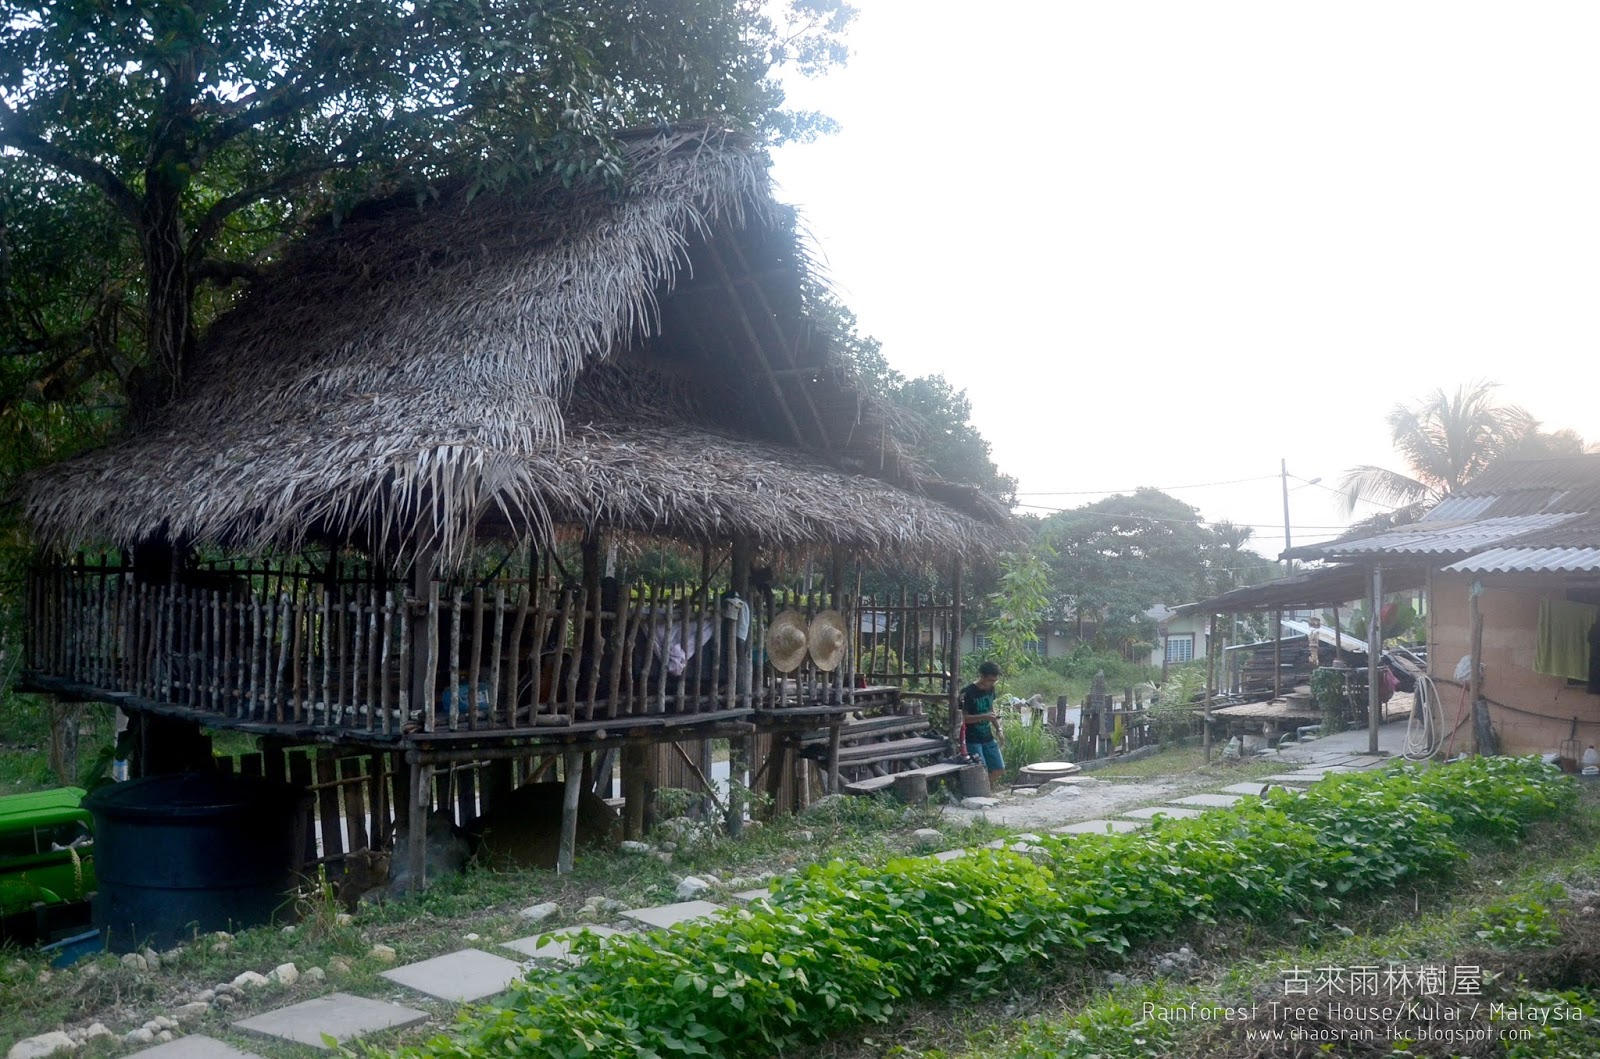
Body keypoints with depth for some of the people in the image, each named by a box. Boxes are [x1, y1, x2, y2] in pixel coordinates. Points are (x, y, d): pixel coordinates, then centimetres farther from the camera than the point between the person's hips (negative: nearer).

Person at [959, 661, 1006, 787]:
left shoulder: (990, 689, 5)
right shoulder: (968, 693, -18)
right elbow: (964, 718, -18)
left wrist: (998, 729, 12)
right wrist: (984, 716, -28)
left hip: (988, 737, 8)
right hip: (972, 739, -7)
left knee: (999, 768, 9)